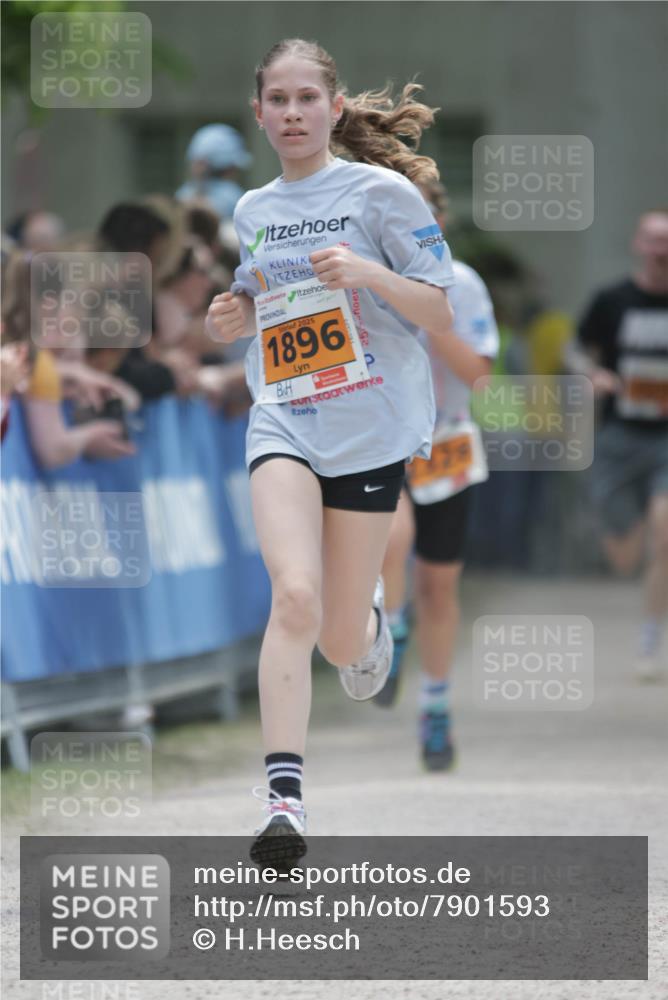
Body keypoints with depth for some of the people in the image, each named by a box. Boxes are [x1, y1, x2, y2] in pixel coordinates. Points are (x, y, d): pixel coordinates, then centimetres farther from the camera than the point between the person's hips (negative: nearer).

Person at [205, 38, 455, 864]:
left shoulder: (381, 193, -4)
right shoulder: (253, 213, 11)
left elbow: (445, 314, -5)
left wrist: (370, 274, -23)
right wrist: (236, 317, 4)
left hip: (372, 429, -2)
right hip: (282, 424, 2)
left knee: (342, 640, 5)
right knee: (294, 597, -22)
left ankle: (370, 620, 45)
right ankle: (283, 795, -25)